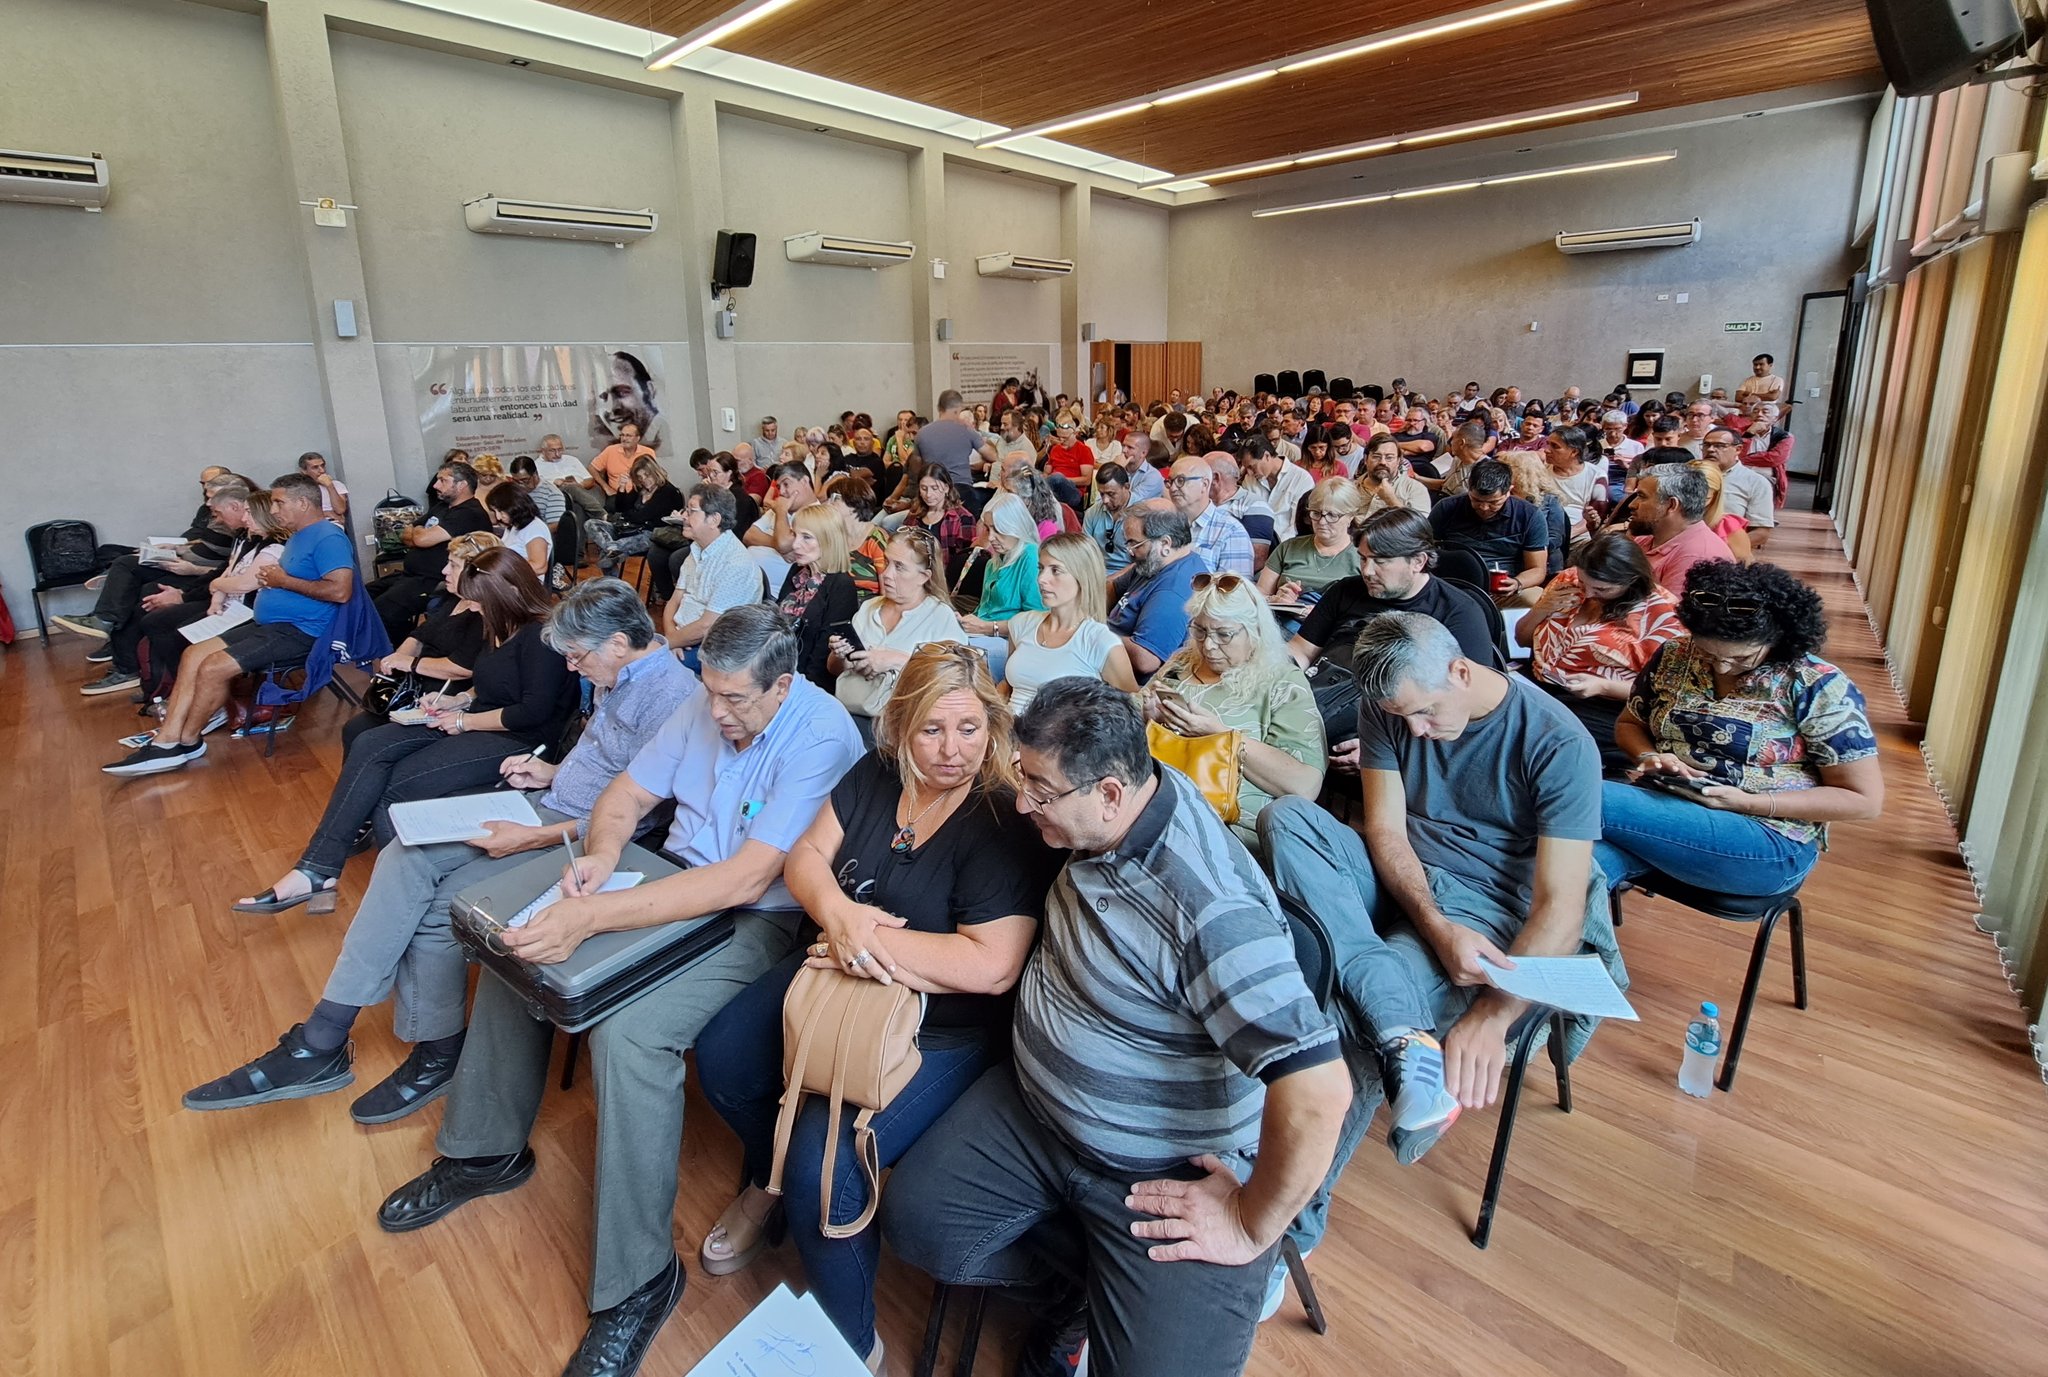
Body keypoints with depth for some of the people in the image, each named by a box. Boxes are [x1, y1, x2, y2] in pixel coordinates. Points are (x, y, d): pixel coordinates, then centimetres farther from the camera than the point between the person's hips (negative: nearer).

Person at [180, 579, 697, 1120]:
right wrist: (552, 772, 7)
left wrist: (533, 837, -22)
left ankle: (437, 1055, 8)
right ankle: (321, 1045, -2)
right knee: (406, 857, -6)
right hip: (548, 804, 10)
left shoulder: (669, 696, -22)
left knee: (440, 904, -17)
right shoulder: (621, 676, 10)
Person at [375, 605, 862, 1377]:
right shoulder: (706, 705, -2)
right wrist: (601, 853, -18)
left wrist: (592, 918, -35)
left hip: (759, 918, -8)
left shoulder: (820, 737, -26)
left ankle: (638, 1280, -9)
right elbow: (627, 795, 6)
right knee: (519, 943, 6)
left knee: (629, 1031, -29)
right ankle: (487, 1150, 28)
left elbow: (746, 879, -32)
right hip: (676, 876, 8)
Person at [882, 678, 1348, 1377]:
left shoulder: (1207, 907, -34)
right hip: (1035, 1108, 7)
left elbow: (1318, 1090, -37)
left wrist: (1251, 1225, -23)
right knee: (913, 1222, -1)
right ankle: (1083, 1284, 18)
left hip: (1171, 1173, -6)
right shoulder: (1100, 814, -8)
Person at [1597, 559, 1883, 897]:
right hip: (1661, 807, 4)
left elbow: (1865, 799, -4)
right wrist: (1648, 756, -6)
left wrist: (1747, 802, -17)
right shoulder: (1672, 658, 5)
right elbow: (1628, 724, 19)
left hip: (1768, 842, -3)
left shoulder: (1817, 687, -7)